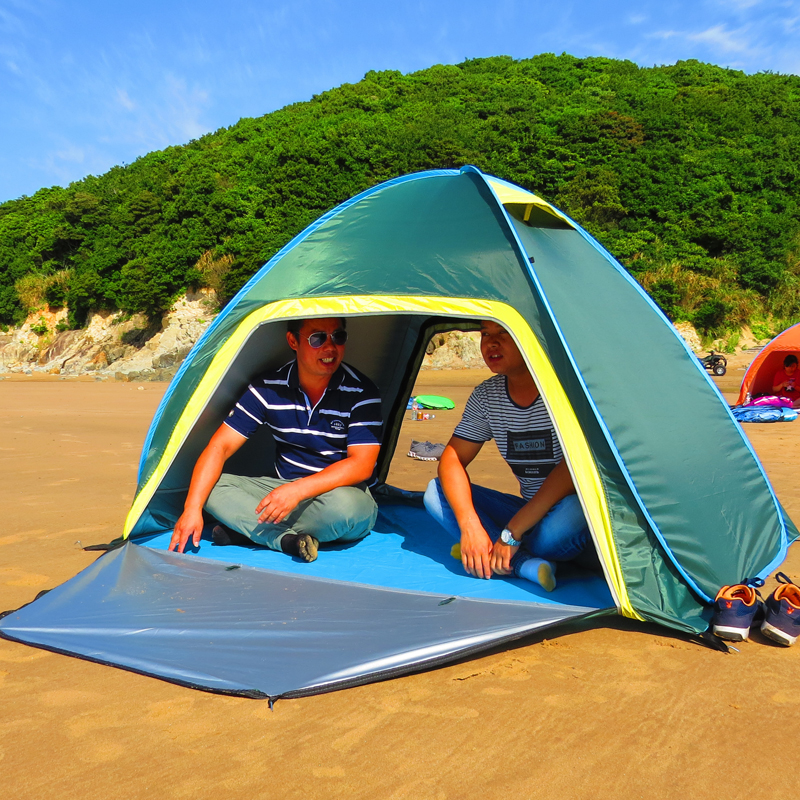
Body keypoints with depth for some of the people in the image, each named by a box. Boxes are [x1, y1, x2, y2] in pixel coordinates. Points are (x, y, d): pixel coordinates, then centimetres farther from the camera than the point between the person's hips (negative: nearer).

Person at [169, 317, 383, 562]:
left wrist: (298, 490, -32)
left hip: (342, 491, -2)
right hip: (285, 491, 3)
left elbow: (361, 465, -20)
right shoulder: (268, 388, -7)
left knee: (341, 504, -39)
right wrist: (192, 508, -20)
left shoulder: (361, 392, -15)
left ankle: (245, 530, -16)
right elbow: (220, 446, -8)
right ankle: (290, 540, -28)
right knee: (212, 486, -15)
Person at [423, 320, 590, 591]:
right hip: (530, 513, 6)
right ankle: (528, 565, -25)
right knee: (436, 492, -10)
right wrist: (470, 526, -20)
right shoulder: (486, 395, 0)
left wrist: (512, 532, -26)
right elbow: (452, 459, -1)